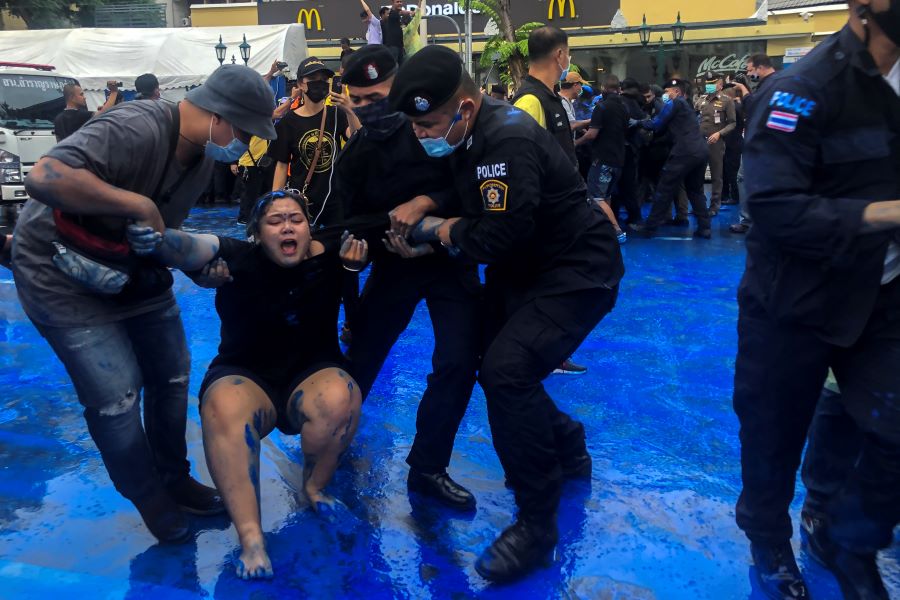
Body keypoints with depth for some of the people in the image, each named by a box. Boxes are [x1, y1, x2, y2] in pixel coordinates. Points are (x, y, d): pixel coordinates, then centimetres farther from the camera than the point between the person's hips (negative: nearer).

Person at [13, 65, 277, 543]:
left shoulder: (202, 157, -2)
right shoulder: (135, 129, -32)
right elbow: (44, 179, -44)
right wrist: (139, 204, -38)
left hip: (134, 269, 8)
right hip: (64, 275, -8)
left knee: (172, 376, 10)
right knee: (115, 395, -7)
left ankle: (175, 479, 31)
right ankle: (150, 498, 17)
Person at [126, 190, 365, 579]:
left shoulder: (327, 253, -5)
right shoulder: (237, 257, -12)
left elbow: (358, 245, 12)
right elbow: (191, 247, -30)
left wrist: (358, 250, -13)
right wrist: (155, 240, -53)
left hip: (314, 374, 1)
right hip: (245, 377, -1)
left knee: (338, 400, -34)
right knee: (223, 408, -36)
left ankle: (315, 486, -4)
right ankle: (250, 537, -31)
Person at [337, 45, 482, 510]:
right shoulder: (355, 154, -2)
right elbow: (353, 218, -1)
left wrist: (425, 202, -28)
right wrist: (371, 240, -23)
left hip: (449, 255, -2)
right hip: (394, 260, 2)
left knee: (458, 362, -11)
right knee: (361, 355, 5)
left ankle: (428, 468, 5)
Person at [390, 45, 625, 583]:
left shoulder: (507, 139, -28)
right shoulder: (470, 135, 1)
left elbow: (498, 237, -31)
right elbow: (454, 191, 17)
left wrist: (437, 229, -14)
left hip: (576, 270, -10)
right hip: (523, 269, 10)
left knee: (507, 371, -25)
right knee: (494, 365, 14)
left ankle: (537, 523, -9)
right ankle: (567, 449, 38)